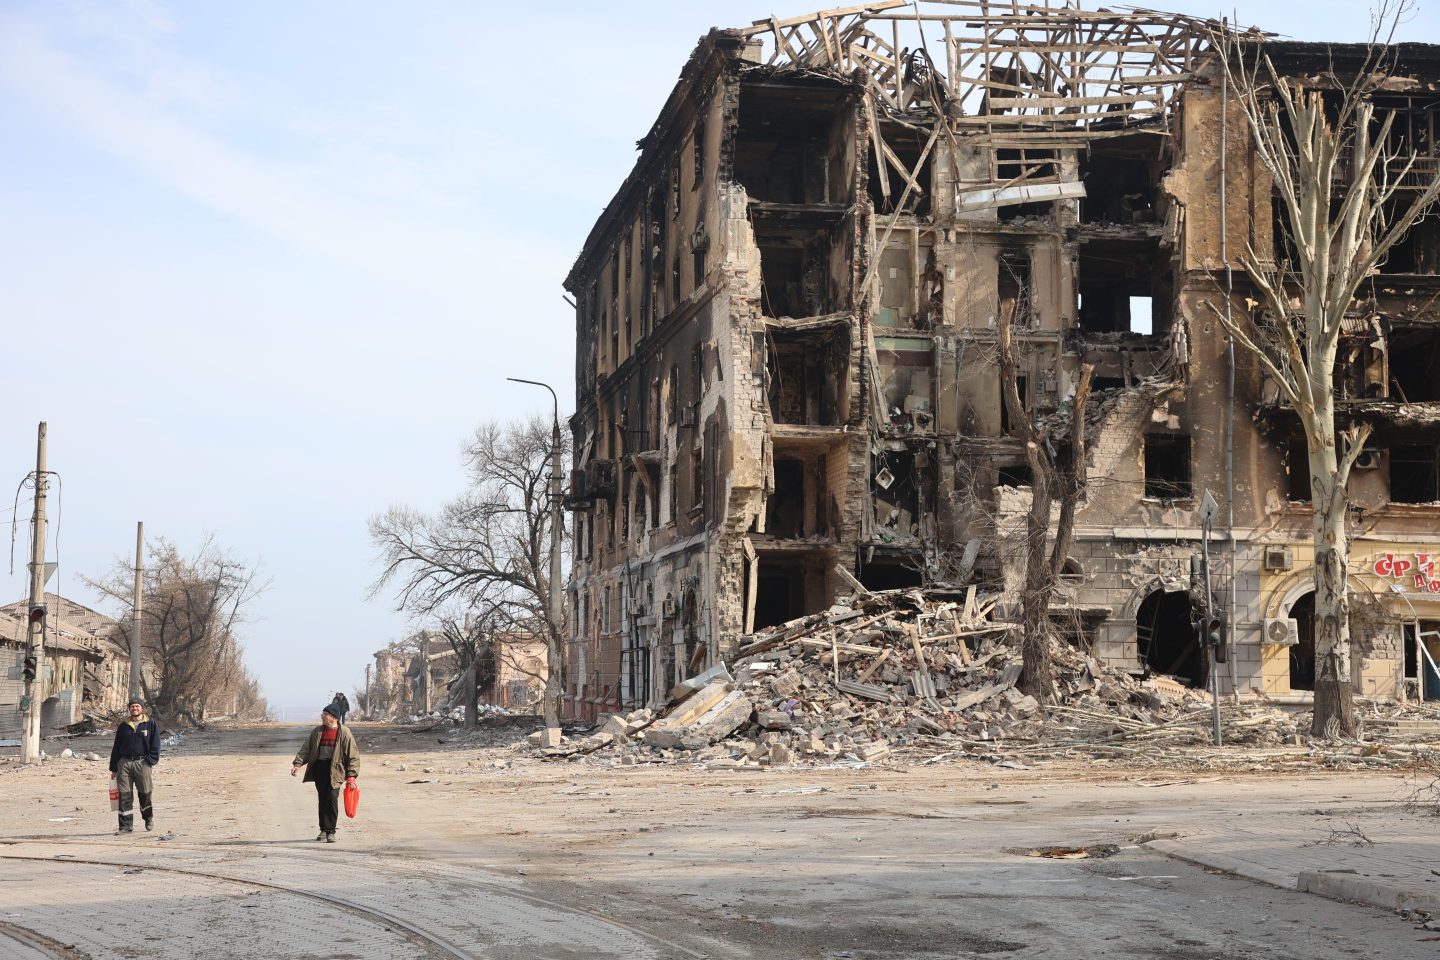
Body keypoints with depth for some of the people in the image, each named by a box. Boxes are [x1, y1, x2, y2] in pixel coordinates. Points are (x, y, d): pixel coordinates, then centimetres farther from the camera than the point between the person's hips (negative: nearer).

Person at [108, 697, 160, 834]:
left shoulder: (150, 724, 6)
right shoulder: (123, 726, 12)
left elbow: (155, 745, 3)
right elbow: (116, 747, 14)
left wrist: (150, 761, -10)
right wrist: (114, 768, 10)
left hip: (142, 763, -2)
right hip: (124, 763, 2)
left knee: (145, 793, 1)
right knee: (124, 795, -2)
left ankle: (148, 817, 27)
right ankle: (126, 826, 2)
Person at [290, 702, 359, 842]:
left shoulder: (344, 733, -3)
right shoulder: (317, 732, 11)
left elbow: (353, 755, -3)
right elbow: (306, 750, 10)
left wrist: (351, 776, -10)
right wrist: (298, 763, -7)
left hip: (334, 769, -4)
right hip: (319, 767, 4)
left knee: (332, 799, -10)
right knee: (322, 800, 8)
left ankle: (330, 831, -4)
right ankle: (323, 830, 18)